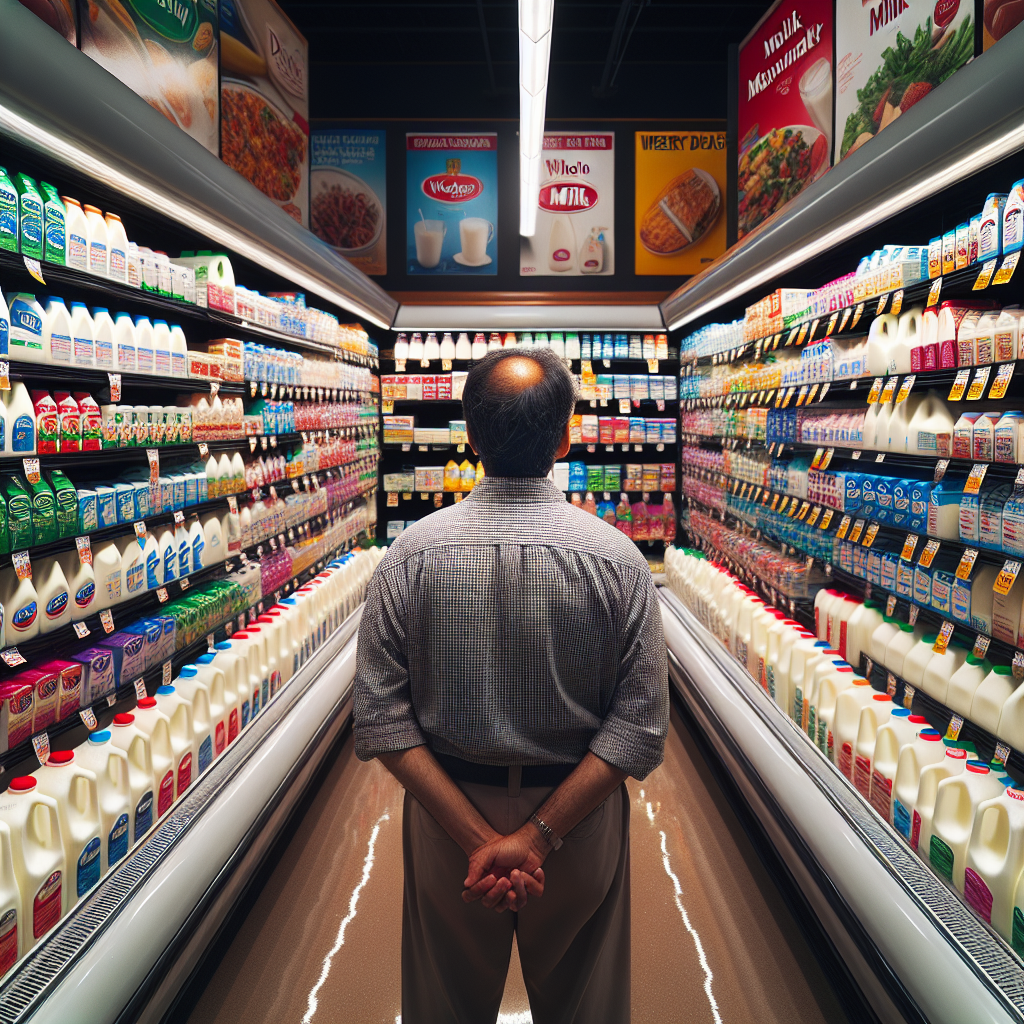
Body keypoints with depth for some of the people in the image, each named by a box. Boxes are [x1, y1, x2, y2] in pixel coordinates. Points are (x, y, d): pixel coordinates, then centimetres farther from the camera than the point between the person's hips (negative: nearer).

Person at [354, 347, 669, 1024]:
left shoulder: (414, 552, -13)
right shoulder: (617, 557, -14)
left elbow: (382, 717, -14)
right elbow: (640, 726, -16)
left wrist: (477, 836, -15)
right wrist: (538, 836, -16)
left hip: (447, 815, 1)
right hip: (580, 816, 0)